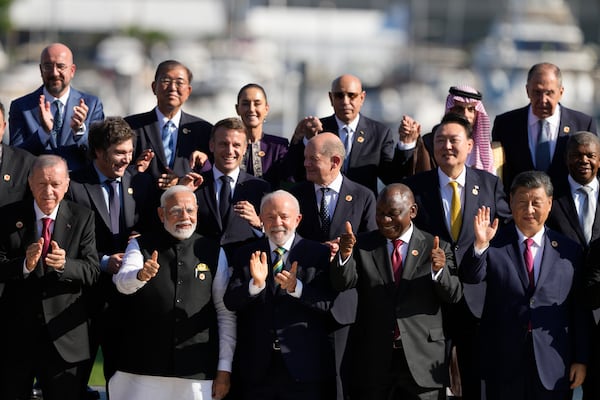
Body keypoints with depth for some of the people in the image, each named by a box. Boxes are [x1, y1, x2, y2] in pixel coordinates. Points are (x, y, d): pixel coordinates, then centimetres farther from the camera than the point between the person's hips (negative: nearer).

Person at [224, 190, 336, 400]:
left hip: (304, 367, -2)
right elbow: (230, 302, -3)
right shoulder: (246, 255, 7)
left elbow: (328, 303, -8)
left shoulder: (318, 254, 1)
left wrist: (296, 287, -24)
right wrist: (256, 284, -22)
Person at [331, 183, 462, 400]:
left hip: (421, 359, -1)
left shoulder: (436, 248, 3)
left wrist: (439, 270, -25)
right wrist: (344, 254, -27)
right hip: (373, 359, 1)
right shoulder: (363, 245, 5)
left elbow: (453, 295, -4)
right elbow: (343, 282, -7)